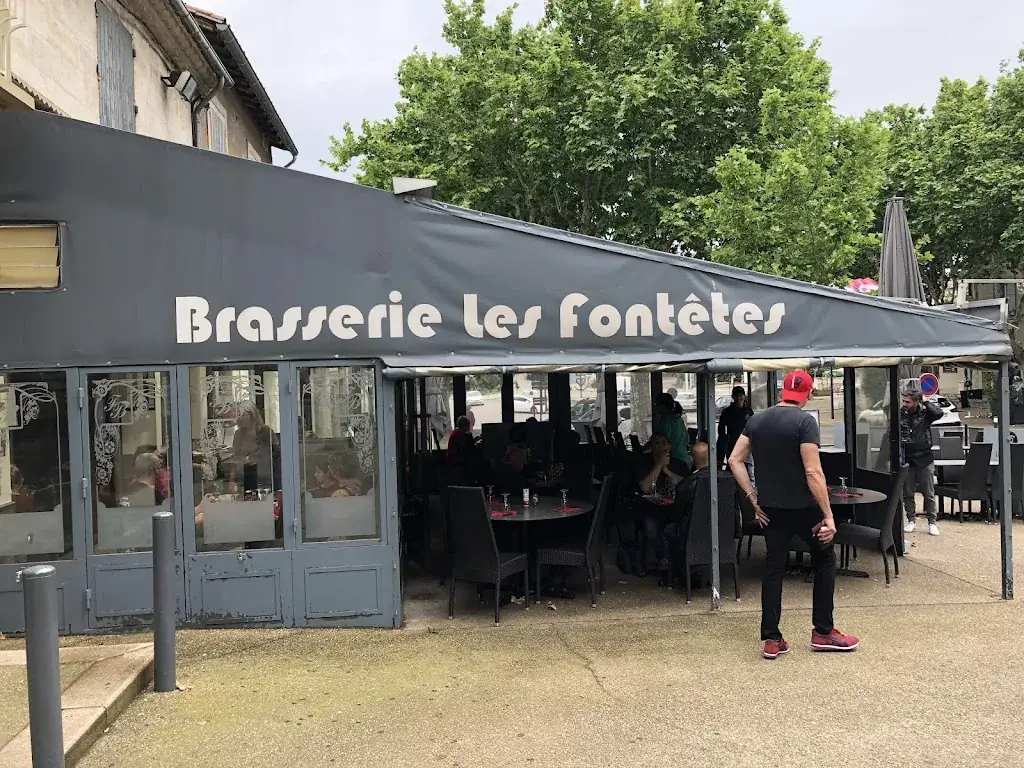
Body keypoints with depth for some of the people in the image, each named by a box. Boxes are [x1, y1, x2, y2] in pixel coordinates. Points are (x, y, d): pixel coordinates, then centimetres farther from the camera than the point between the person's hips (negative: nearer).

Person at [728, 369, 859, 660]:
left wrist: (753, 498, 4)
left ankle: (771, 639, 10)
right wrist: (828, 515, -18)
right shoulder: (804, 421, -13)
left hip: (770, 508, 5)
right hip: (802, 507, -5)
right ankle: (823, 632, 17)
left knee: (774, 568, 10)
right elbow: (813, 472, -20)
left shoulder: (757, 420, 4)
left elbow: (735, 460, 2)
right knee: (825, 559, 15)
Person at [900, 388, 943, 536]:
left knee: (929, 494, 5)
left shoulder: (925, 413, -2)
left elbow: (939, 413, -22)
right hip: (907, 459, 2)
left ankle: (932, 522, 13)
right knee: (907, 493, 8)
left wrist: (924, 402, -16)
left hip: (924, 458, -2)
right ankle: (911, 521, 20)